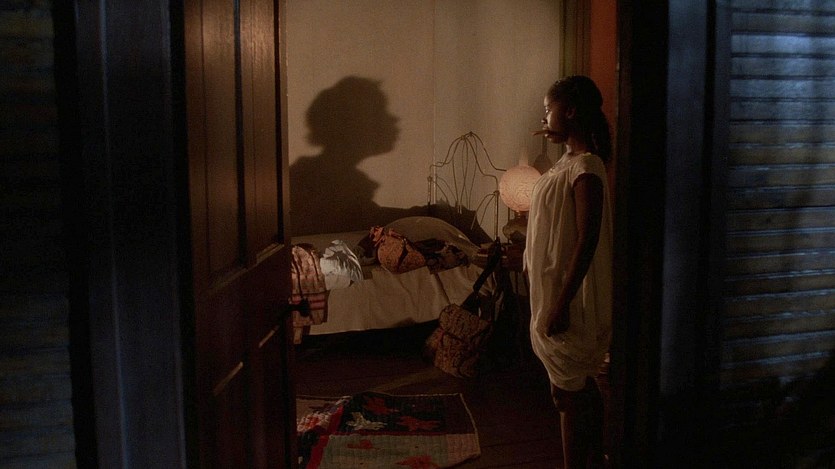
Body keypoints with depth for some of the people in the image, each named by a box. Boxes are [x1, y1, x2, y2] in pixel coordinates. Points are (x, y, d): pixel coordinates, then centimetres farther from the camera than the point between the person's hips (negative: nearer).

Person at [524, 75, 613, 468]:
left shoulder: (586, 169, -21)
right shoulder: (569, 160, 9)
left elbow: (586, 241, -24)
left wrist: (561, 305, -23)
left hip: (570, 295, -10)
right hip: (555, 288, 10)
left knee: (570, 392, 2)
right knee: (583, 386, 20)